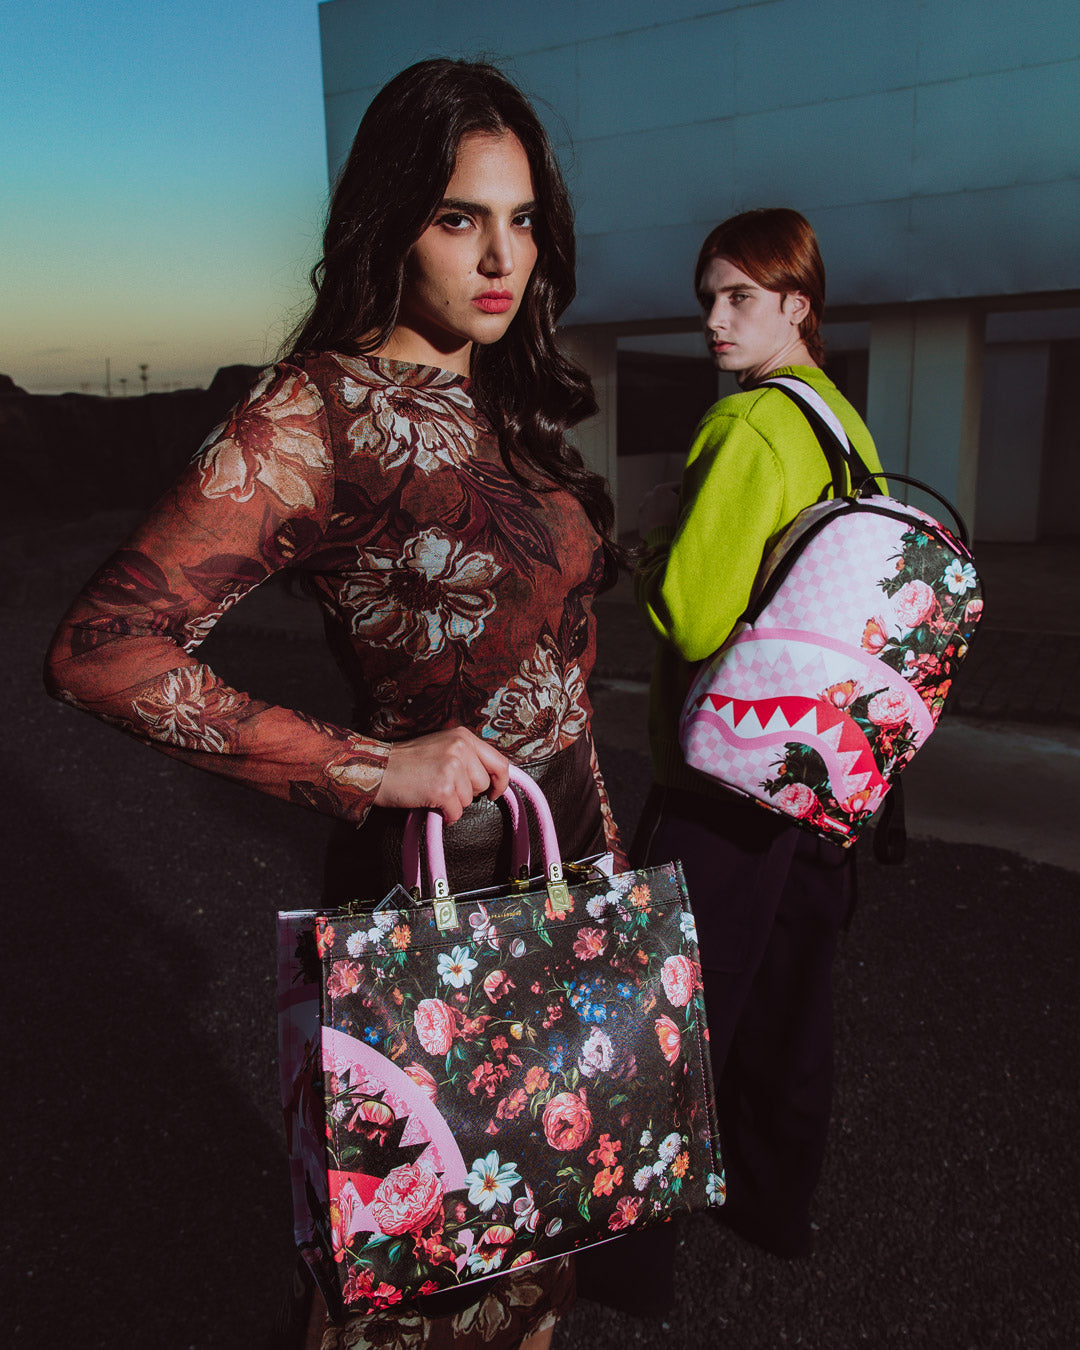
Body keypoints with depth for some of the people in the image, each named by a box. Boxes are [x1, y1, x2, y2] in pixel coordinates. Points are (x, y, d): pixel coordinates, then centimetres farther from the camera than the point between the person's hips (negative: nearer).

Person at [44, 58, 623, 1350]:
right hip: (436, 857, -7)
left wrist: (597, 826, 15)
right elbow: (101, 648, -25)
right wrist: (369, 766, -25)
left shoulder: (505, 400, 7)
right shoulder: (318, 408, -17)